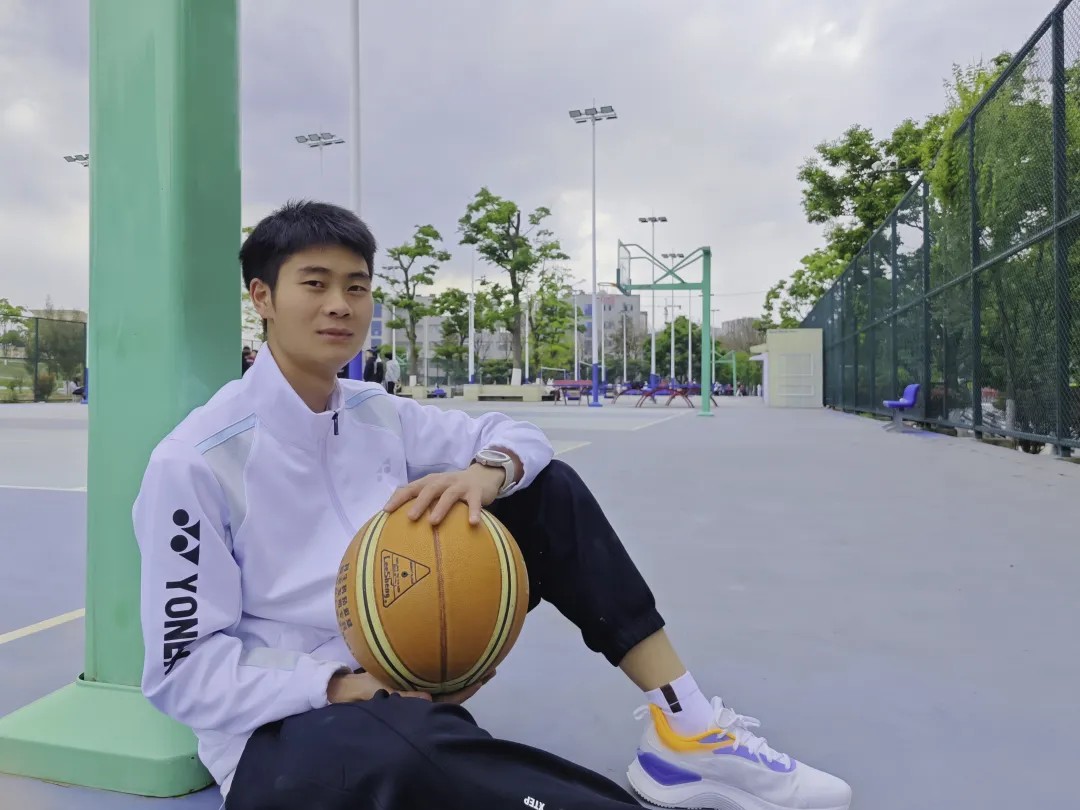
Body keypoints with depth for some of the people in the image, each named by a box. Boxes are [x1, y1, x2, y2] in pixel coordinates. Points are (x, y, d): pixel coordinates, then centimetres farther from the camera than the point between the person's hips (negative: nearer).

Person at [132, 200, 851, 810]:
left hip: (408, 681, 6)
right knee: (402, 744, -44)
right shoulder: (194, 461, -16)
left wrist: (486, 472, -20)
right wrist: (344, 686, -26)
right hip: (279, 731, -6)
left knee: (547, 489, -5)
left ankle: (684, 730, -8)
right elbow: (184, 672, -14)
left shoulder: (374, 413, 1)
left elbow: (516, 433, 3)